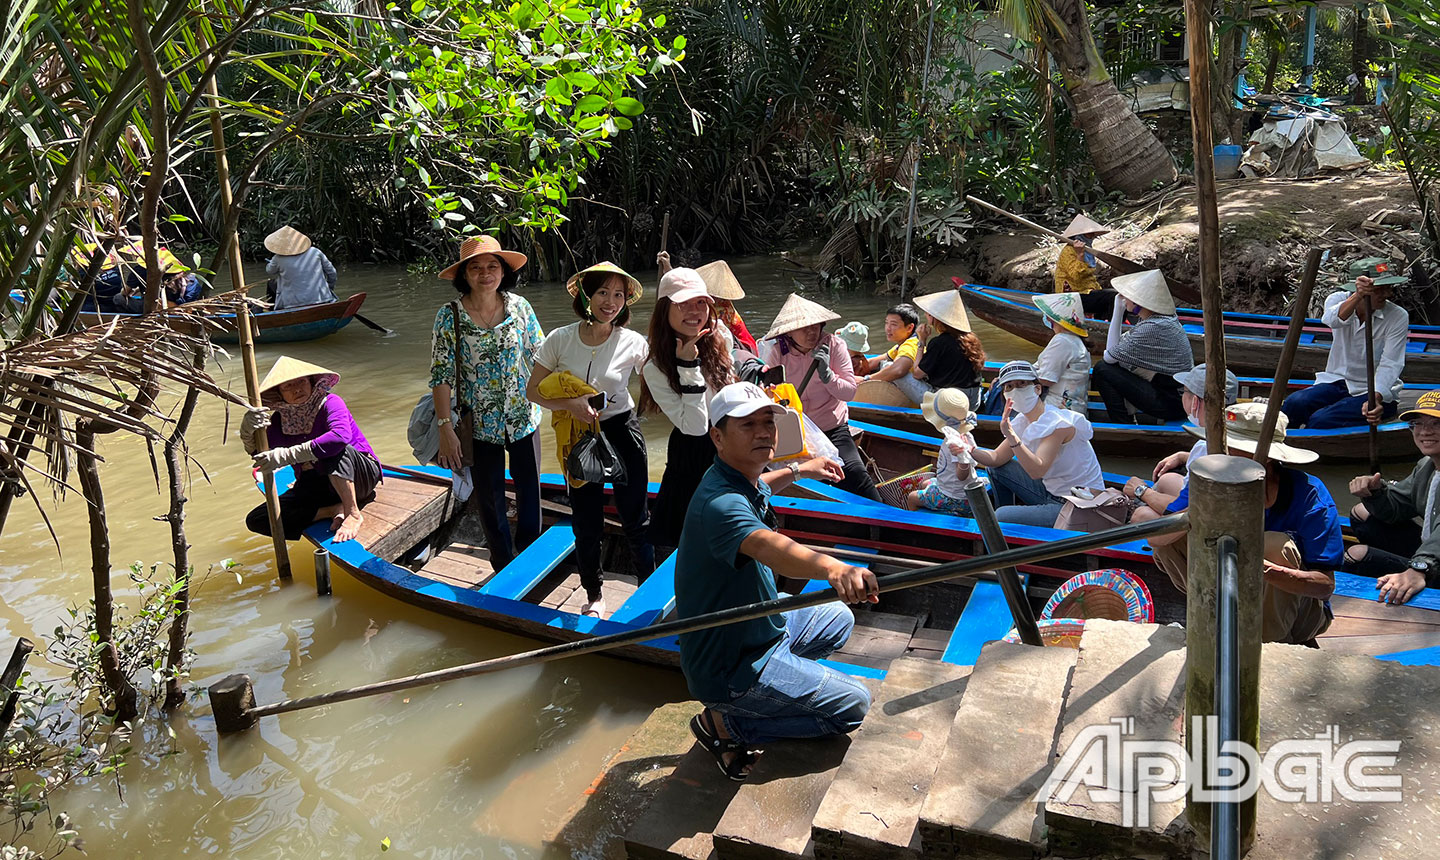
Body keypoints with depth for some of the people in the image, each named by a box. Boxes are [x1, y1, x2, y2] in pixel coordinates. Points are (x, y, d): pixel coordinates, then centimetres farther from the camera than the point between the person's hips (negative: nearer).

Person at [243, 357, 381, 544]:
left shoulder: (329, 403, -15)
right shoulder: (281, 419, 2)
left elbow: (341, 436, -38)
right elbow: (261, 455, -11)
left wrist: (286, 455, -39)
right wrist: (248, 431, -33)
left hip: (360, 473, -6)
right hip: (316, 486, 6)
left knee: (333, 449, -36)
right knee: (255, 521, -9)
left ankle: (353, 514, -25)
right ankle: (338, 509, -14)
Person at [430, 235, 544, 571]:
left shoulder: (520, 307, -4)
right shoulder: (449, 315, -10)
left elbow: (540, 357, 5)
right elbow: (441, 375, -9)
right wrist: (445, 428, -13)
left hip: (524, 419, 2)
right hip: (480, 426, -1)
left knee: (530, 492, 12)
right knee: (489, 500, 11)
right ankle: (504, 570, 30)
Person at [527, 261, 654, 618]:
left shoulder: (633, 343, -9)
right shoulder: (560, 339, -8)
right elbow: (533, 390, -1)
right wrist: (570, 404, -17)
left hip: (623, 432, -1)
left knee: (635, 520, 4)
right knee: (586, 524, 11)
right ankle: (594, 595, 31)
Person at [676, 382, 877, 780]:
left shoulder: (740, 480, -1)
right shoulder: (720, 502, -34)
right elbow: (766, 545, -56)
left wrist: (800, 470, 35)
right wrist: (834, 568, -73)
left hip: (758, 625, 10)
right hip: (728, 668, -10)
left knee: (839, 619, 27)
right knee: (853, 705, -6)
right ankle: (724, 724, 0)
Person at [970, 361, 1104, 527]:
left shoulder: (1057, 423, -23)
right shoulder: (1023, 421, 3)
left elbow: (1037, 471, -34)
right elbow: (997, 458, 8)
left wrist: (1011, 436, -44)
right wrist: (970, 451, -12)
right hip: (1051, 493, 9)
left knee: (1001, 516, -21)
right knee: (996, 468, 11)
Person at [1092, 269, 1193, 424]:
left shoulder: (1153, 328, -23)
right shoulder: (1165, 319, 7)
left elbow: (1110, 357, -15)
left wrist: (1118, 312, -11)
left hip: (1171, 404, -10)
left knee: (1102, 370, -10)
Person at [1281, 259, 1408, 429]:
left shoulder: (1398, 317, -8)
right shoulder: (1339, 299, -1)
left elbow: (1390, 365, -16)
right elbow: (1333, 319, -28)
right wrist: (1357, 296, -49)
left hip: (1376, 391, -3)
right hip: (1336, 382, 3)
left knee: (1321, 420, -30)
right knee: (1294, 403, -28)